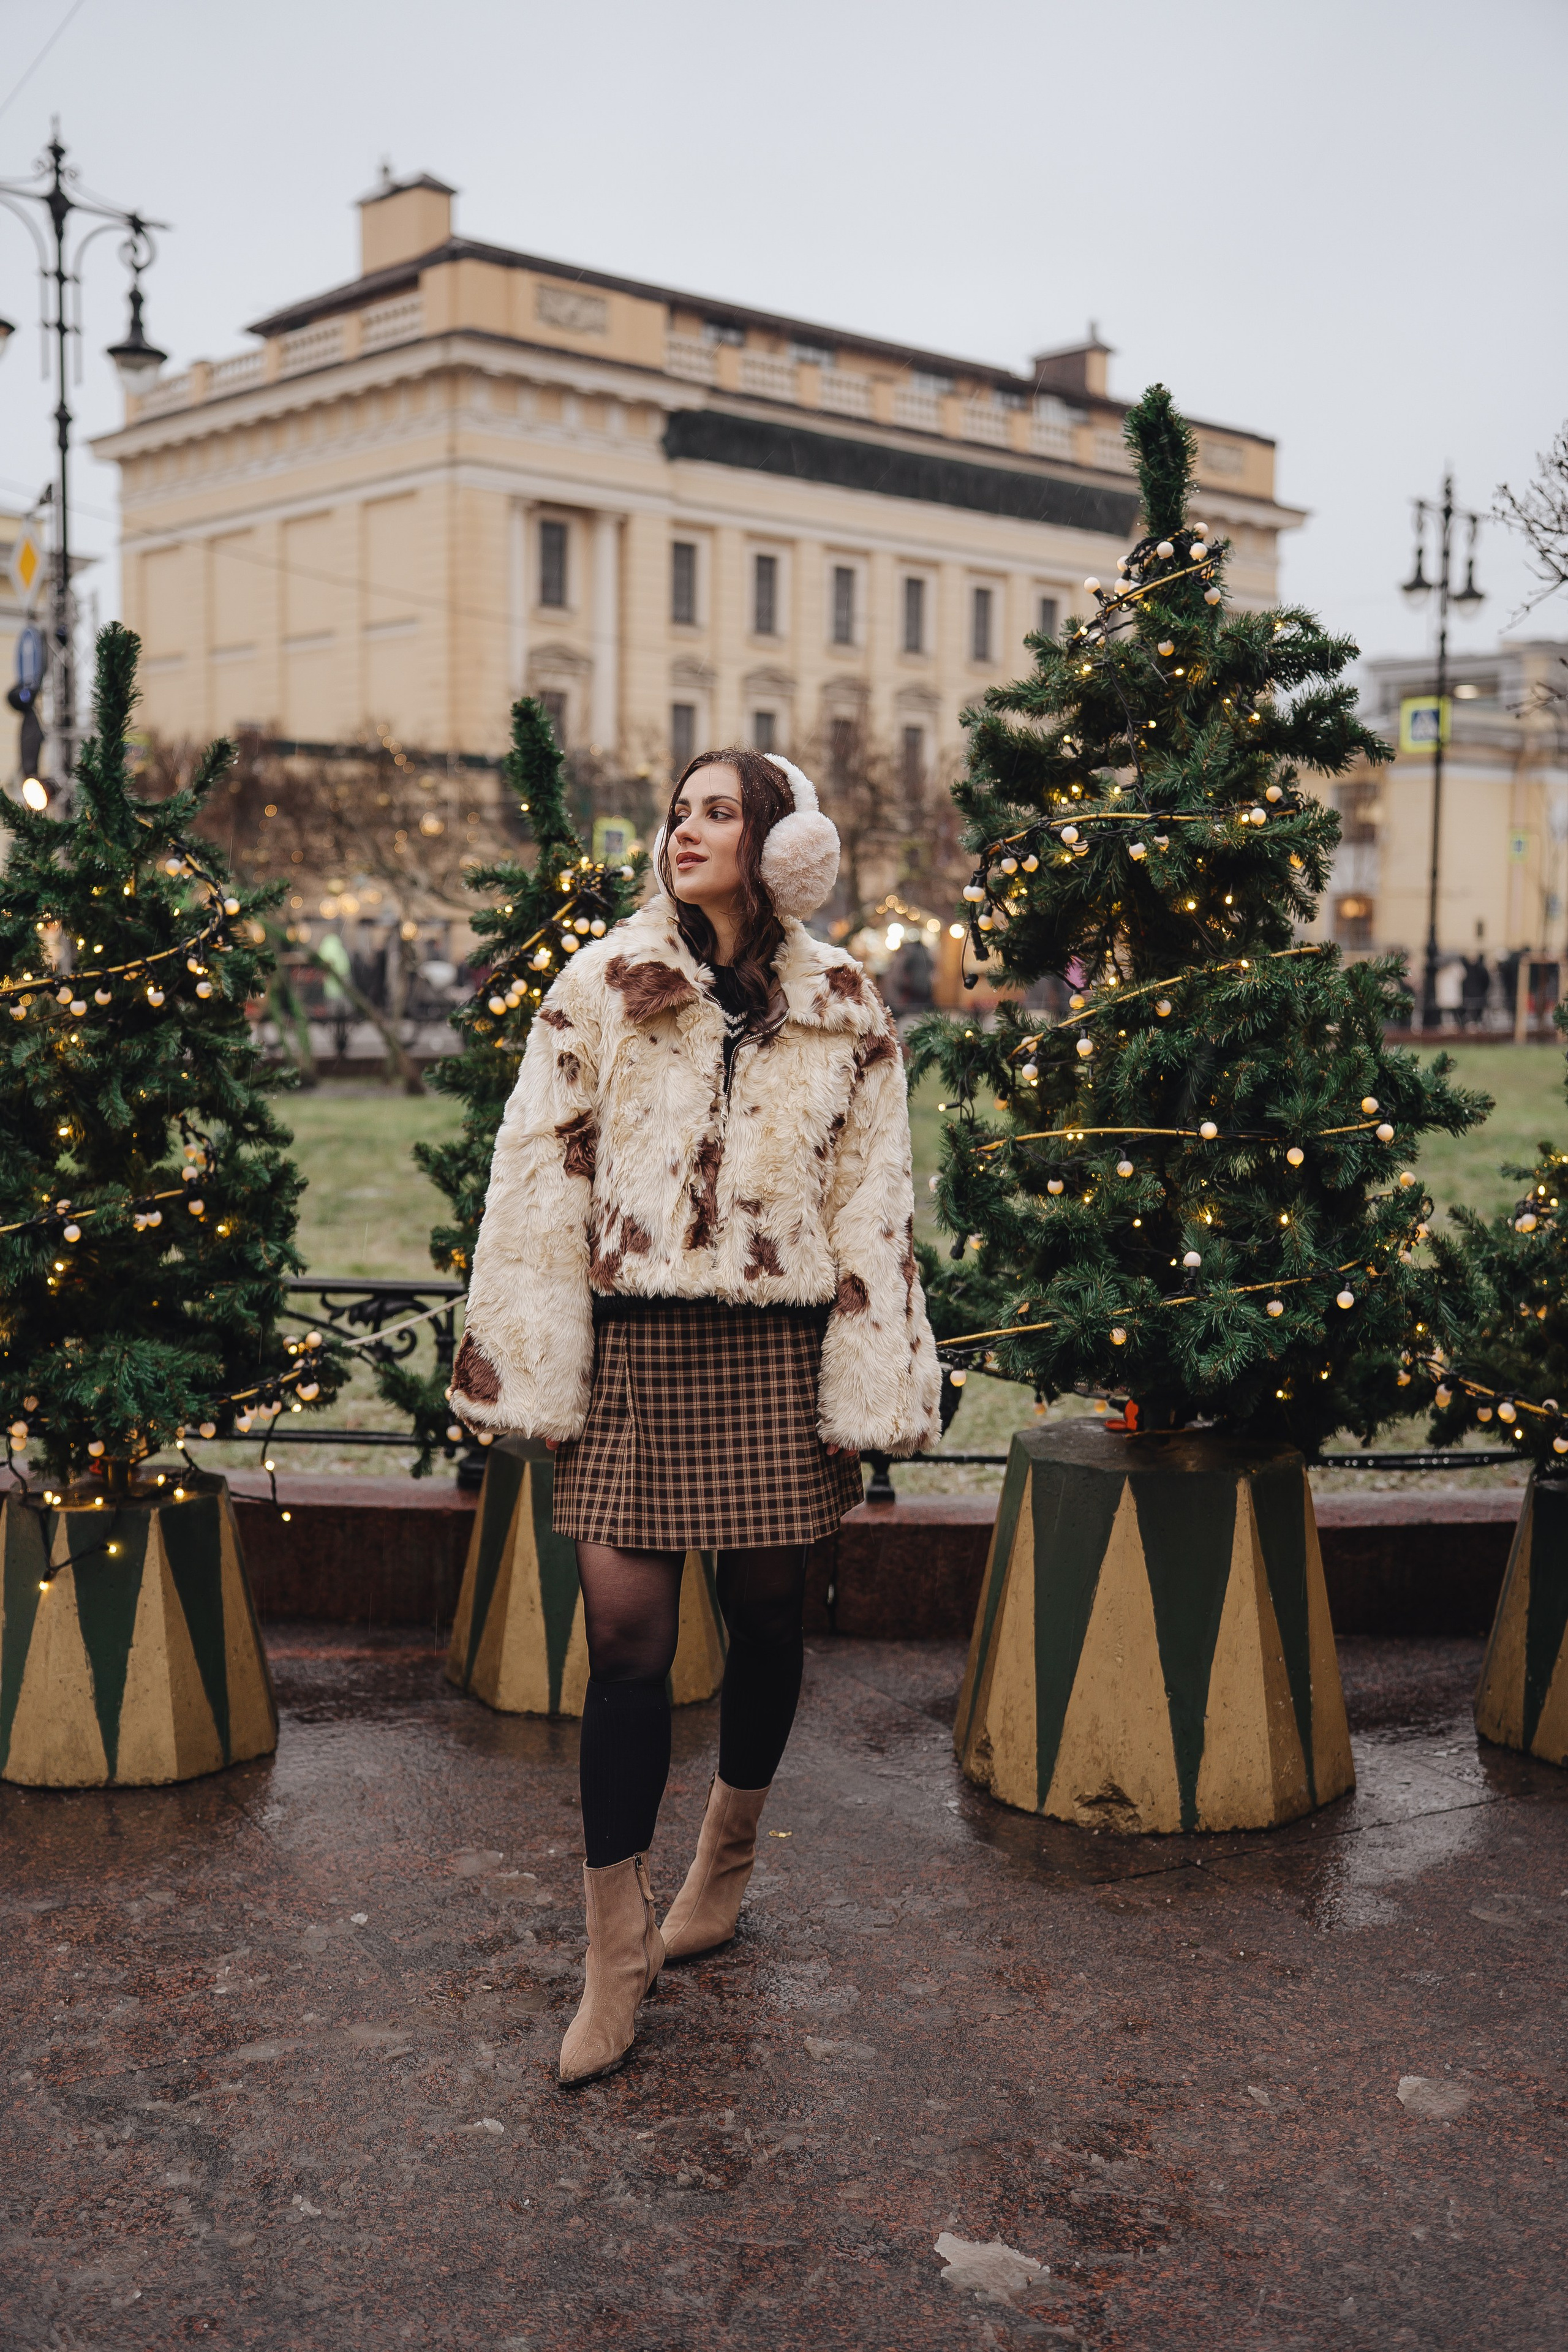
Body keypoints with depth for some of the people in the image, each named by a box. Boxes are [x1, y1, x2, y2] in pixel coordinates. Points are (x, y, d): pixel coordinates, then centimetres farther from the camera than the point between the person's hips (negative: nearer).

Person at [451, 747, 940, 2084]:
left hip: (779, 1350, 1)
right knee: (625, 1634, -4)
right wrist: (534, 1372, -4)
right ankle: (618, 1947, 8)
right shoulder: (599, 991, 4)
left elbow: (874, 1204, 5)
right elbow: (538, 1180, 2)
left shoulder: (844, 1010, 6)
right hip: (638, 1346, -1)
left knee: (766, 1613, 12)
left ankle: (727, 1862, 37)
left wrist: (874, 1387, 0)